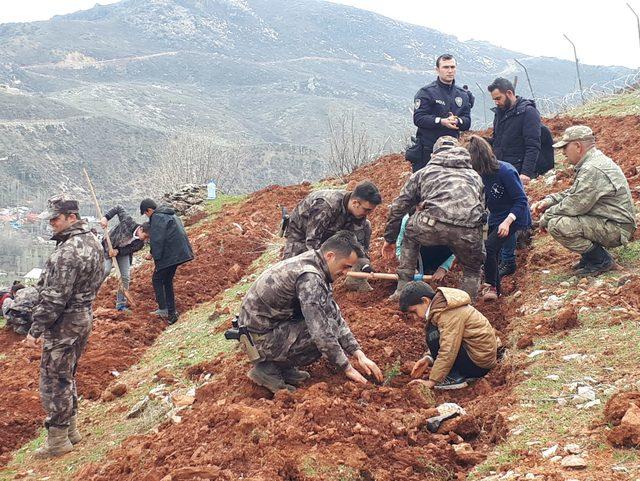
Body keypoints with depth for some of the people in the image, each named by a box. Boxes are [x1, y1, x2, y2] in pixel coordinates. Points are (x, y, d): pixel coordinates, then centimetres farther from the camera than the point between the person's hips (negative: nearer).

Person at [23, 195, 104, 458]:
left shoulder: (68, 252, -24)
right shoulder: (92, 242, 7)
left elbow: (54, 298, -24)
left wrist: (35, 330, -18)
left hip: (64, 323, -10)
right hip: (84, 317, 10)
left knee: (53, 381, 1)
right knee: (66, 377, 21)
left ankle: (58, 439, 10)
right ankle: (70, 429, 30)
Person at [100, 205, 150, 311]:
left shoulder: (140, 243, -20)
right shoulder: (128, 222, -32)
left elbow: (130, 250, -14)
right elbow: (119, 208, -21)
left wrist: (118, 251, -31)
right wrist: (106, 217, -29)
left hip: (123, 252, 4)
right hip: (109, 247, -4)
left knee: (126, 277, -1)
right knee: (106, 270, -22)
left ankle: (121, 304, 9)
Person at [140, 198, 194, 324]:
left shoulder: (157, 218, -12)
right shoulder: (170, 214, 18)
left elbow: (157, 241, -18)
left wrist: (156, 258, -12)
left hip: (169, 256, -9)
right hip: (179, 253, 9)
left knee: (157, 279, 5)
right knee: (167, 281, 17)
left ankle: (163, 309, 0)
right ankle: (171, 313, 18)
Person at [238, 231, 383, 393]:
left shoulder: (314, 266, 5)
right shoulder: (310, 277, -26)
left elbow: (334, 315, 10)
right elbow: (322, 332, -26)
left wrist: (358, 354, 5)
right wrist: (347, 368, -16)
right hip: (261, 338, -10)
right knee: (327, 330, -16)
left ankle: (282, 366, 10)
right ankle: (268, 368, -6)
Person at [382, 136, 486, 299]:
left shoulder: (423, 172, 30)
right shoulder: (475, 176, 35)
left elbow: (398, 208, 32)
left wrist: (390, 239, 46)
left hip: (433, 226, -1)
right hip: (469, 232, 1)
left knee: (410, 234, 34)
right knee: (472, 270, 30)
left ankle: (403, 290, 31)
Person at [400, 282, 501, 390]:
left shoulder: (450, 315, -23)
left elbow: (448, 351, -27)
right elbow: (443, 343, 12)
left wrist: (431, 382, -22)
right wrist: (428, 359, -5)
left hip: (480, 364, -10)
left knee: (433, 336, -17)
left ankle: (455, 378, -8)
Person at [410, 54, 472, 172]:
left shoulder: (463, 95, 14)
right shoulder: (426, 92, -3)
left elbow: (467, 122, 8)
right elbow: (418, 118, -13)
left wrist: (457, 121, -16)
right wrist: (441, 121, -24)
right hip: (427, 151, -5)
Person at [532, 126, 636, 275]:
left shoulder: (593, 170, -23)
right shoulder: (592, 162, 12)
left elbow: (575, 206, -23)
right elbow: (573, 193, 20)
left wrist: (546, 217, -9)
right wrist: (548, 201, 4)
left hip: (616, 229, -11)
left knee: (557, 225, -24)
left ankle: (601, 260, -9)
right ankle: (590, 257, 14)